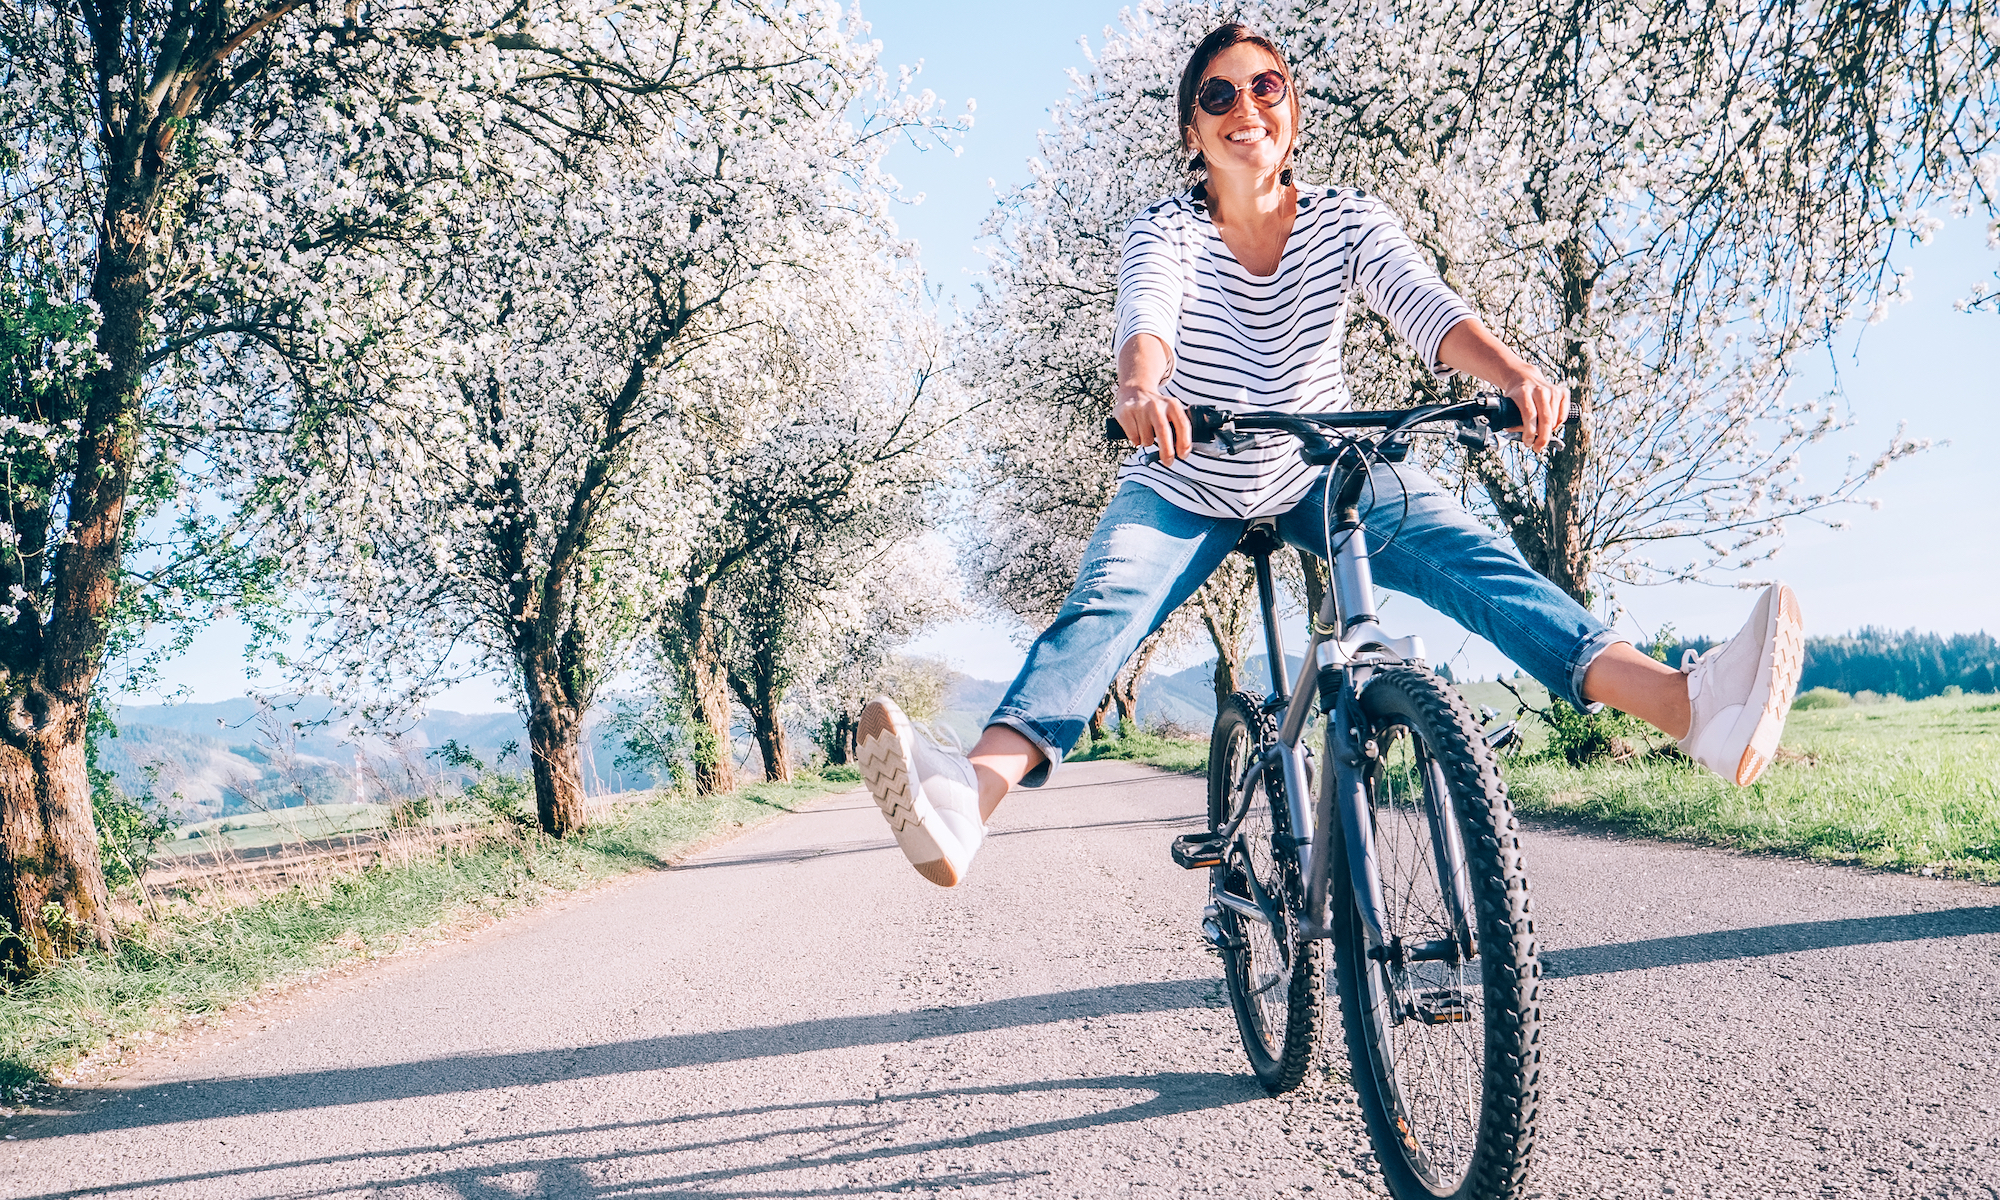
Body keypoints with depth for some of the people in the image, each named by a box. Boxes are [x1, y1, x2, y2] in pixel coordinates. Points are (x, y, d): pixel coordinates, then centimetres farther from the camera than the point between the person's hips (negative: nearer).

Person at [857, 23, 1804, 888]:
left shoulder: (1346, 221, -10)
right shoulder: (1166, 232, -15)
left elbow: (1426, 307, -28)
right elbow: (1146, 317, -37)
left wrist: (1514, 373, -49)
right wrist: (1141, 388, -62)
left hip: (1323, 472, 2)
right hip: (1186, 485, -1)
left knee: (1465, 556, -24)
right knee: (1103, 606, -30)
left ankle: (1690, 705, -41)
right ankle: (972, 794, -54)